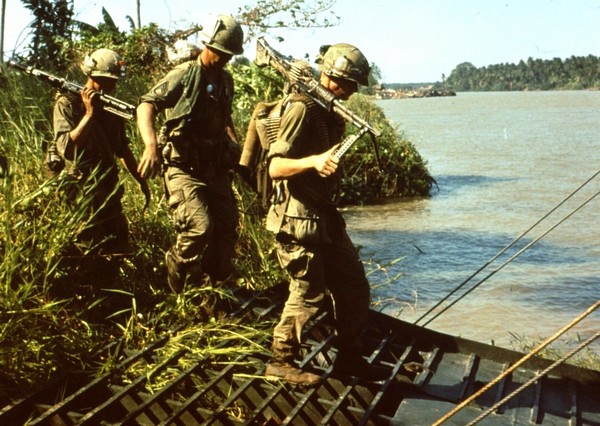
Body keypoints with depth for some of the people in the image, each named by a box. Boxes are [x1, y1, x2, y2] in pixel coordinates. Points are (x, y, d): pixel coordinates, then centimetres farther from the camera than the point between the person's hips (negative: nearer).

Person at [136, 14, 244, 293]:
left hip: (215, 168, 7)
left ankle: (214, 286, 25)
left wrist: (235, 145, 13)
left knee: (227, 231, 6)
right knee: (200, 226, -23)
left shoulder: (225, 81, 13)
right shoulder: (185, 74, -9)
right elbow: (147, 105, -19)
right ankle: (177, 265, 7)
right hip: (184, 168, -7)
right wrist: (151, 145, -36)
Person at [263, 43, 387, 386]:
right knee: (309, 294, -3)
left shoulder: (327, 112, 13)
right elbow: (275, 167, -23)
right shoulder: (302, 109, -15)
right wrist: (313, 161, -36)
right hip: (299, 219, -9)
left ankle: (349, 357, 25)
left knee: (354, 286, 12)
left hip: (324, 216, 9)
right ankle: (281, 362, 14)